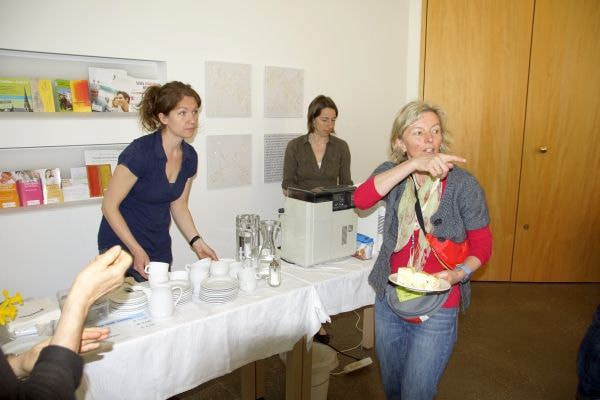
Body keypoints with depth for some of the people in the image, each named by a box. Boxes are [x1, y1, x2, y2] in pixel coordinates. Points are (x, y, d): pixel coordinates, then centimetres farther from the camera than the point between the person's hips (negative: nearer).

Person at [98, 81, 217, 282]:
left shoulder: (189, 157, -4)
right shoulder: (140, 152, -23)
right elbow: (109, 206, -17)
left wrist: (196, 242, -3)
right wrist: (137, 251, -22)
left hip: (160, 249, 6)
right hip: (122, 248, -6)